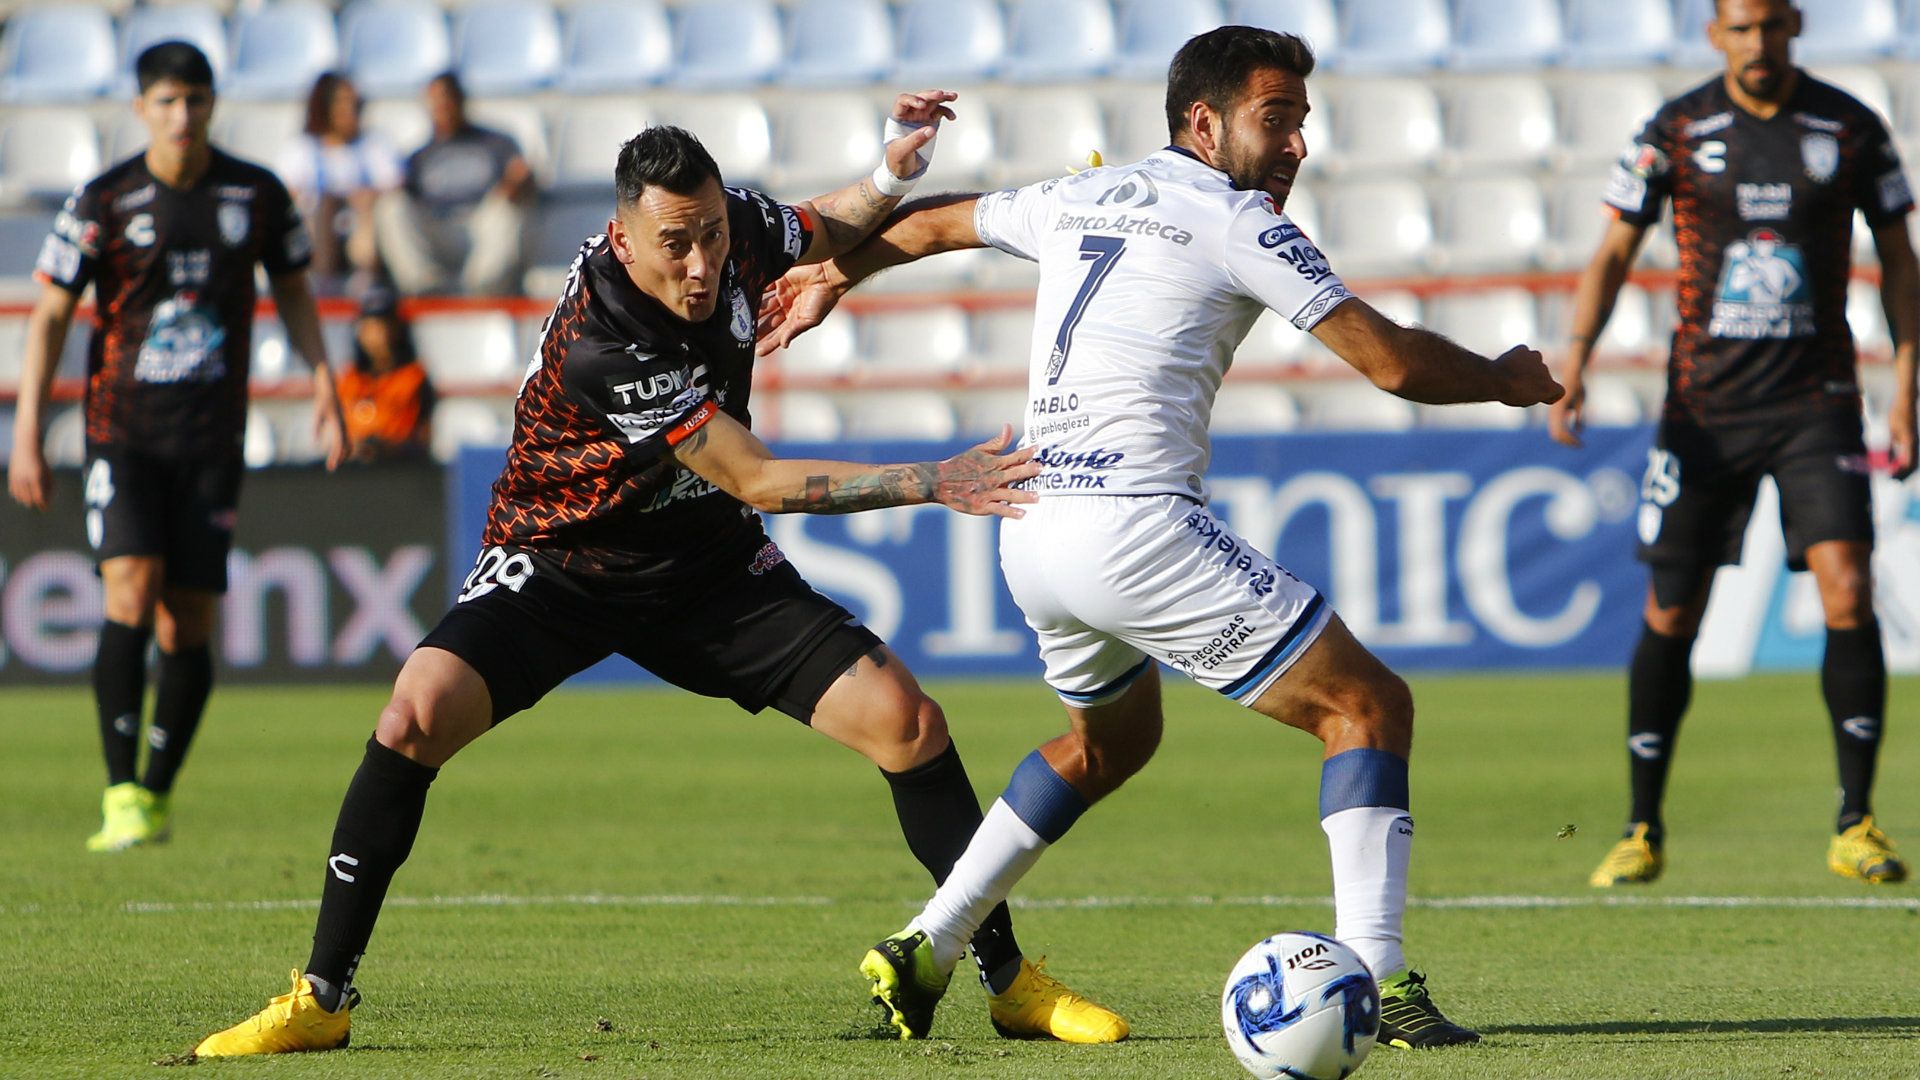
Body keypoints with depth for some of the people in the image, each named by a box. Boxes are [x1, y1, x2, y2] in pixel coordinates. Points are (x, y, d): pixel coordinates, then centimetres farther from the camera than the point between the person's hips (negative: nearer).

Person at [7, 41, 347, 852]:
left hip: (212, 437, 2)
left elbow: (292, 292, 18)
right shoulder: (102, 204, -4)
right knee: (131, 591, -19)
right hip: (122, 429, -2)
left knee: (188, 625, 1)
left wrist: (323, 382, 5)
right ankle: (121, 795, -19)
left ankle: (158, 796, 15)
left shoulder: (258, 196, 3)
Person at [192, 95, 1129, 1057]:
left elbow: (823, 232, 13)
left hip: (708, 565, 5)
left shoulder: (731, 223, -14)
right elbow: (759, 482, -29)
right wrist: (933, 484, -31)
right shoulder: (601, 338, -34)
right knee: (418, 716, -28)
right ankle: (322, 998, -15)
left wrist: (892, 172, -10)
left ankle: (1009, 981, 6)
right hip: (556, 565, -5)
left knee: (905, 719, -8)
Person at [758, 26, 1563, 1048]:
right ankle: (1377, 983, -14)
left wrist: (834, 276, 55)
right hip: (1136, 524, -8)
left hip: (1029, 532, 8)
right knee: (1368, 706, -1)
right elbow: (1393, 360, -2)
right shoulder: (1237, 222, -2)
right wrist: (1506, 380, 17)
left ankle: (922, 951, 27)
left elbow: (932, 221, 36)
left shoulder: (1080, 199, 18)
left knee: (1113, 737, 33)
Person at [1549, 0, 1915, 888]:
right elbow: (1612, 255, 5)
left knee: (1846, 591, -16)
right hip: (1703, 405, 0)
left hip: (1816, 403, 0)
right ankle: (1642, 830, 15)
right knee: (1669, 615, 0)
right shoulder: (1677, 130, 0)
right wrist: (1575, 362, -9)